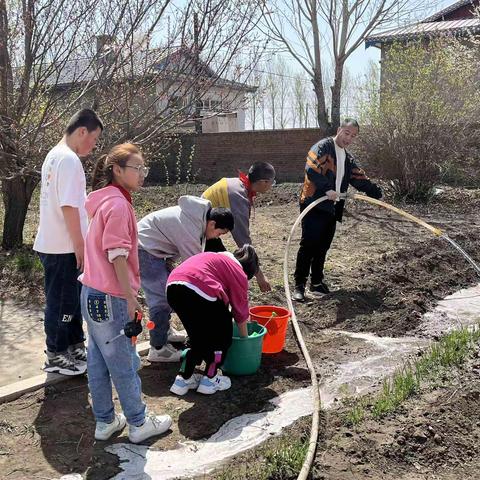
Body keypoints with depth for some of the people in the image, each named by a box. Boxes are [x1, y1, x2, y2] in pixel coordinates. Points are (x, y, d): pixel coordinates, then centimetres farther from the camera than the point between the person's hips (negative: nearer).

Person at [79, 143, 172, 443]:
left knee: (99, 362, 16)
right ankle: (139, 423, 19)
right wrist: (130, 298, -18)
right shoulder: (118, 204, -18)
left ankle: (105, 421, 28)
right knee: (124, 364, 4)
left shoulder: (106, 200, 12)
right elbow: (117, 255, -22)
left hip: (94, 294, 10)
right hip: (110, 298, -9)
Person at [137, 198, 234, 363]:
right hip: (145, 248, -10)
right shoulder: (191, 230, -29)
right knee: (161, 298, -12)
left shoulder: (201, 214, 0)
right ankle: (158, 349, -6)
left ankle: (164, 330, 35)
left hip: (155, 246, 10)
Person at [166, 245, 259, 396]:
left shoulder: (217, 258, 35)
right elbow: (240, 312, 21)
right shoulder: (238, 272, 14)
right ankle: (210, 379, 21)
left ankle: (184, 378, 26)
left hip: (172, 286, 8)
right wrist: (245, 338, 36)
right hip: (199, 291, -7)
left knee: (199, 335, 25)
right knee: (222, 334, 17)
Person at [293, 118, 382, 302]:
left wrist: (377, 193, 16)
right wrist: (327, 189, -25)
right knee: (308, 245, -9)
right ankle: (299, 285, -4)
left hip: (332, 208, 8)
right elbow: (311, 169, -21)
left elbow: (361, 179, 23)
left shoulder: (348, 159, 20)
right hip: (314, 205, -8)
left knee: (322, 247, 12)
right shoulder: (323, 147, -6)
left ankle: (317, 282, 22)